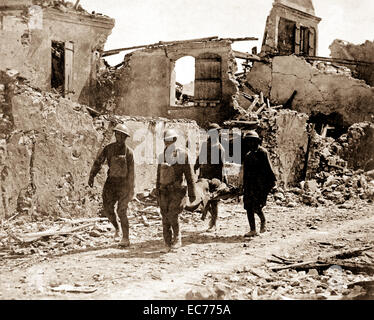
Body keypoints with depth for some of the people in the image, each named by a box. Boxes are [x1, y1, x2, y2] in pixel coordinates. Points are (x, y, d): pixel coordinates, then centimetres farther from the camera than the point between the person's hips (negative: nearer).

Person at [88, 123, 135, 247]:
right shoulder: (109, 148, 3)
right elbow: (98, 162, 6)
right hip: (111, 181, 4)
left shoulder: (128, 152, -6)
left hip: (124, 183, -4)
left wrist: (131, 189, -7)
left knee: (121, 211, -8)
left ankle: (126, 238, 2)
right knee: (107, 208, -1)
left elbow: (131, 172, -5)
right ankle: (117, 228, 28)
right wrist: (91, 176, -5)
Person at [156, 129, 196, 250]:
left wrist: (192, 193, -1)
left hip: (177, 191, -4)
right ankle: (168, 244, 11)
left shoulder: (182, 155, 0)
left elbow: (189, 176, 1)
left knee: (172, 215, -15)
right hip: (164, 192, 4)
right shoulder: (162, 156, 13)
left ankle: (177, 239, 4)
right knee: (165, 219, 2)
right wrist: (157, 192, 18)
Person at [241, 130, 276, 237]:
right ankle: (253, 230, 9)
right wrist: (244, 185, 20)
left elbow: (268, 168, -9)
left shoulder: (262, 152, -5)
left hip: (260, 185, -7)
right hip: (249, 185, 7)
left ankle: (263, 222, 16)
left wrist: (272, 181, -13)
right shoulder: (248, 155, 18)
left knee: (256, 207, -13)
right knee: (248, 207, 2)